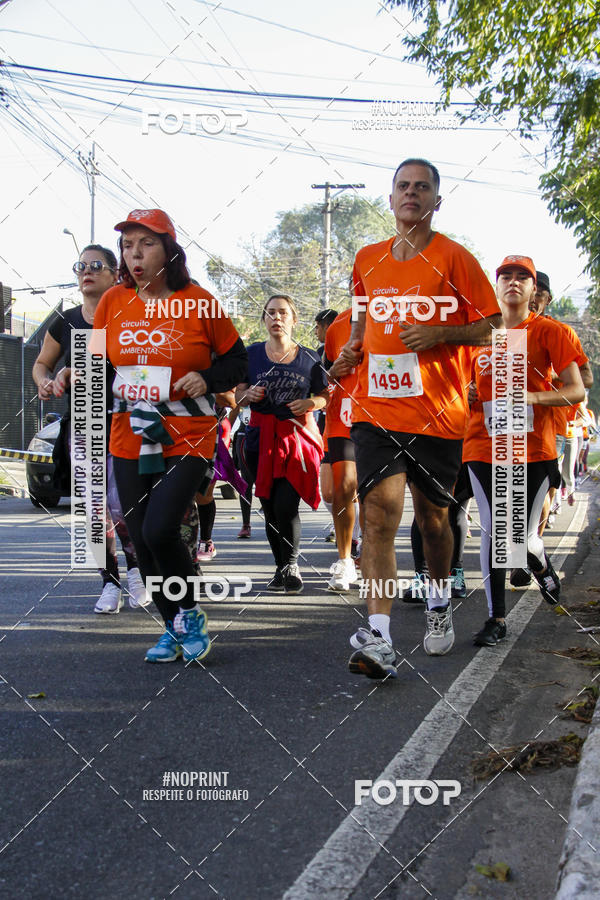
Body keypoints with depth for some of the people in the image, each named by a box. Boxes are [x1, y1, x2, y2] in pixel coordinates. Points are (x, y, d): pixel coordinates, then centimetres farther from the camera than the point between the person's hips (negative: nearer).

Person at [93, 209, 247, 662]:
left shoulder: (198, 301, -5)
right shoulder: (113, 302, 5)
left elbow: (236, 358, 4)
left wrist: (207, 379, -14)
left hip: (187, 437, -4)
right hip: (130, 438, 5)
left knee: (159, 530, -17)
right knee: (142, 540, 7)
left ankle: (192, 615, 10)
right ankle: (172, 627, 27)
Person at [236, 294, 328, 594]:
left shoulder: (308, 358, 5)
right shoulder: (252, 354, 7)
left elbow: (325, 395, 11)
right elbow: (238, 394, 11)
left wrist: (310, 403, -10)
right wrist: (248, 395, -11)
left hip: (298, 434, -2)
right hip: (261, 436, 2)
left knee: (285, 504, -15)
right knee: (269, 507, 6)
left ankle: (291, 564, 4)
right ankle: (282, 568, 21)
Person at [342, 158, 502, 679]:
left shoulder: (454, 258, 0)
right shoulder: (368, 260, 13)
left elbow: (493, 326, 0)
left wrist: (438, 333, -14)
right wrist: (353, 348, 8)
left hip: (438, 412, -2)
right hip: (375, 407, 2)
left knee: (432, 517, 11)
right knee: (379, 514, -12)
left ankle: (439, 603, 39)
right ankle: (379, 639, -16)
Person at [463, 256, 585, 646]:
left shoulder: (550, 332, 1)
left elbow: (577, 391, -4)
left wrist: (532, 397, -19)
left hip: (535, 449, -2)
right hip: (484, 448, 2)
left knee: (524, 534, 2)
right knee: (493, 533, -1)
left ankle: (544, 569, 39)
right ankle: (497, 618, 10)